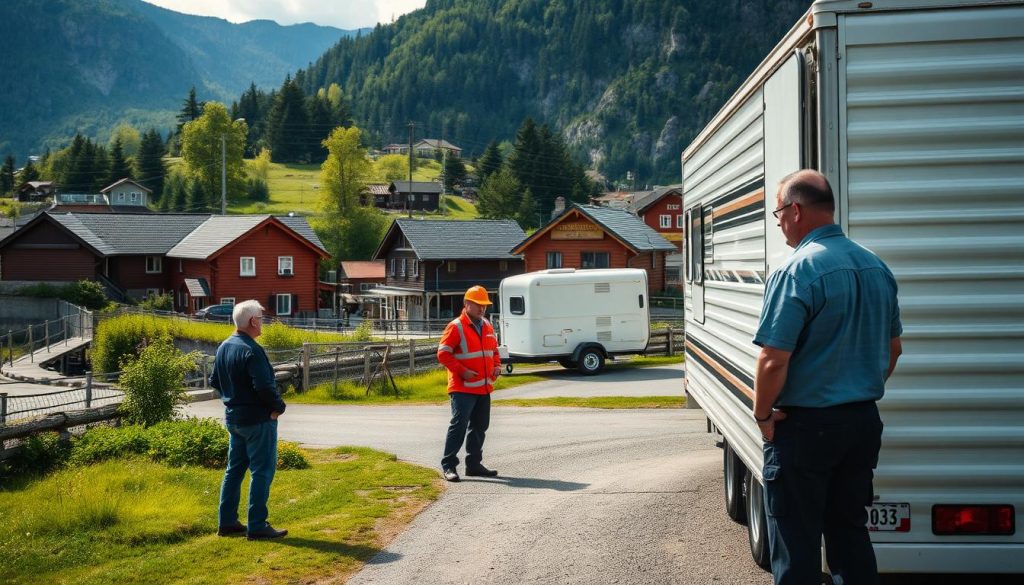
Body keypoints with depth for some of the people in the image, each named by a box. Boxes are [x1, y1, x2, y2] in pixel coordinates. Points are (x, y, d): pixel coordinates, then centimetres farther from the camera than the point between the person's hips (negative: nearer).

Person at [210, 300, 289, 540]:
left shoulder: (224, 347, 7)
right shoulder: (251, 351, -21)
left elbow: (215, 381, 16)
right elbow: (264, 386, -26)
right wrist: (279, 406, -11)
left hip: (233, 417, 9)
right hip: (258, 419, -9)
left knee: (235, 469, 16)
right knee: (262, 471, -1)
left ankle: (227, 522, 22)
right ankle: (257, 526, 1)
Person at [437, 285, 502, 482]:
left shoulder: (487, 326, 14)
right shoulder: (456, 327, -9)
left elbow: (494, 349, 27)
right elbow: (443, 354, -13)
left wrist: (497, 365, 7)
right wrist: (462, 371, -18)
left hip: (484, 388, 8)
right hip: (463, 388, -8)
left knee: (480, 426, 12)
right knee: (459, 424, -11)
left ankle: (474, 464, 22)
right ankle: (448, 465, -6)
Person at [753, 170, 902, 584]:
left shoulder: (797, 271, -18)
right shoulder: (876, 267, 7)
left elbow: (774, 360, -22)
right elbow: (893, 348, 16)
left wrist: (763, 414, -8)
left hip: (806, 426, -7)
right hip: (864, 423, 7)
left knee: (796, 544, 3)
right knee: (851, 533, 18)